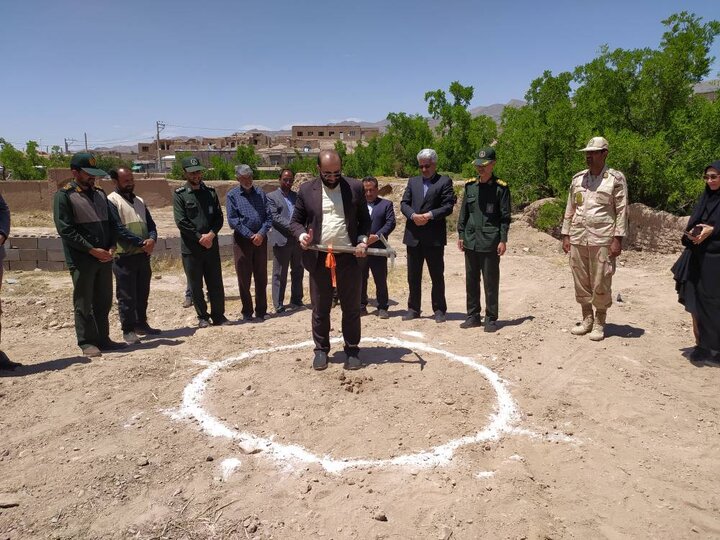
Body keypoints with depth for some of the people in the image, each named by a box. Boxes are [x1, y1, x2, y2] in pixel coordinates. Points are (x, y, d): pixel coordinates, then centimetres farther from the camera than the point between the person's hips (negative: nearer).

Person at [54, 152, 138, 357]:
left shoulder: (99, 194, 13)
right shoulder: (64, 196, -6)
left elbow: (112, 223, 15)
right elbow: (65, 230, -13)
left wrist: (111, 247, 0)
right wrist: (92, 250, -17)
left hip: (104, 257, 6)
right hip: (81, 260, -6)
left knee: (104, 301, 12)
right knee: (84, 303, 3)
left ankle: (103, 339, 22)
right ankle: (87, 342, 13)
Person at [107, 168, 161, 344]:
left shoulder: (139, 201, 16)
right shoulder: (111, 201, -7)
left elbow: (150, 224, 11)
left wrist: (152, 239, -11)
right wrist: (140, 243, -21)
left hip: (143, 255, 7)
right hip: (124, 257, -7)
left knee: (142, 293, 15)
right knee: (126, 296, 0)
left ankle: (141, 324, 27)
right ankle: (128, 330, 8)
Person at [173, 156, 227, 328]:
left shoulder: (210, 192, 9)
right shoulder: (180, 195, -1)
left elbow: (219, 217, 4)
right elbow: (181, 221, -9)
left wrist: (211, 234, -12)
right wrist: (200, 237, -14)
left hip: (212, 246, 2)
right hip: (191, 248, -2)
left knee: (216, 283, 6)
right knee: (195, 286, 6)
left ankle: (218, 315, 17)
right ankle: (202, 317, 18)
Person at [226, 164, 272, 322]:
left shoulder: (260, 193, 8)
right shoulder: (232, 195, 0)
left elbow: (269, 216, 3)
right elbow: (232, 220, -8)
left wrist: (261, 234, -12)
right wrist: (250, 236, -13)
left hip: (260, 239, 2)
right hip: (242, 239, -2)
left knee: (261, 277, 7)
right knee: (244, 278, 4)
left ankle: (261, 311, 17)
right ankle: (247, 313, 14)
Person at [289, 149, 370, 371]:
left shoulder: (355, 187, 2)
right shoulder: (306, 190, 3)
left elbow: (365, 219, 7)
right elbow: (295, 220, 8)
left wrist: (363, 240, -9)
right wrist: (301, 235, -13)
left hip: (349, 257, 0)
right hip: (319, 258, 1)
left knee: (351, 308, 8)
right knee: (320, 308, 10)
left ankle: (352, 349, 22)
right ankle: (321, 349, 24)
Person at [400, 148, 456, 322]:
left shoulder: (444, 182, 2)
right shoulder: (413, 181, 15)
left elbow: (448, 206, -7)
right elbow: (404, 203, 7)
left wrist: (429, 215, -17)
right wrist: (413, 215, -11)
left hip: (434, 237, -4)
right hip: (413, 236, 4)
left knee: (437, 276, 4)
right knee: (413, 276, 10)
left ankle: (439, 310, 14)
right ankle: (413, 308, 20)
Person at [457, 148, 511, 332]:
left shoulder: (501, 188, -4)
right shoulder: (470, 186, 9)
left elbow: (505, 216, -5)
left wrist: (503, 240, -10)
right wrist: (460, 235, 8)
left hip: (490, 243, -5)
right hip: (470, 241, 5)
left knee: (491, 282, 3)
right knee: (471, 280, 11)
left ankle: (491, 318, 13)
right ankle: (473, 316, 22)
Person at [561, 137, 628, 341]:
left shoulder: (615, 178, -1)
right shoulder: (578, 178, 12)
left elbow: (622, 210, -4)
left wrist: (618, 239, -10)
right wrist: (566, 235, 10)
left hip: (602, 239, -4)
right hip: (577, 238, 5)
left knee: (600, 283, 0)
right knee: (581, 282, 9)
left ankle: (599, 324, 13)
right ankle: (587, 319, 23)